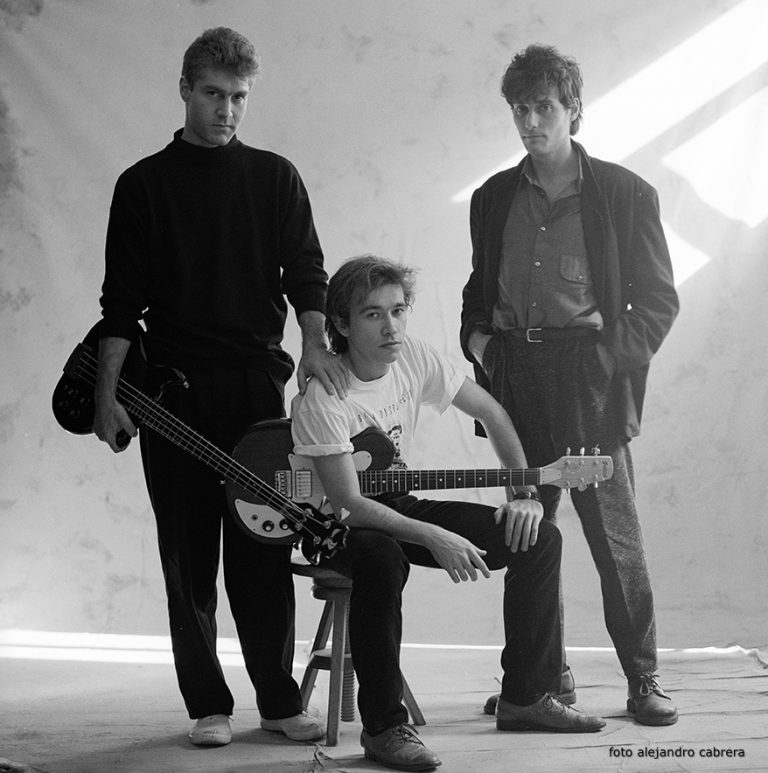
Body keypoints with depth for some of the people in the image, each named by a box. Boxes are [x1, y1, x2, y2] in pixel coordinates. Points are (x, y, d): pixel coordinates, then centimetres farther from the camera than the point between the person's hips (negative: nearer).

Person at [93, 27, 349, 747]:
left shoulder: (274, 177, 10)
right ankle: (208, 705, 9)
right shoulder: (144, 184, 5)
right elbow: (122, 300, 3)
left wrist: (313, 339, -16)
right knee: (189, 556, 2)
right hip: (173, 388, -1)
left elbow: (305, 270, 2)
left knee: (262, 551, 1)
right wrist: (107, 391, -4)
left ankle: (278, 699, 8)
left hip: (257, 382, 1)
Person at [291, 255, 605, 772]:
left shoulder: (412, 356, -7)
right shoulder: (323, 398, -26)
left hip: (397, 504, 7)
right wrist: (433, 537, -37)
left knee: (539, 539, -3)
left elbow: (490, 412, 6)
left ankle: (526, 696, 8)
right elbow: (349, 505, -30)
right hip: (333, 525, -7)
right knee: (383, 558, -43)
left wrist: (525, 493, -3)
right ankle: (384, 727, -30)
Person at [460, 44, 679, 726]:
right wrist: (476, 335, 6)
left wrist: (618, 355, -10)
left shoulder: (625, 194, 1)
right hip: (516, 387, 4)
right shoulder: (494, 198, 14)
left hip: (592, 386, -4)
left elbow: (658, 300, 3)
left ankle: (643, 679, 5)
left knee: (617, 538, -5)